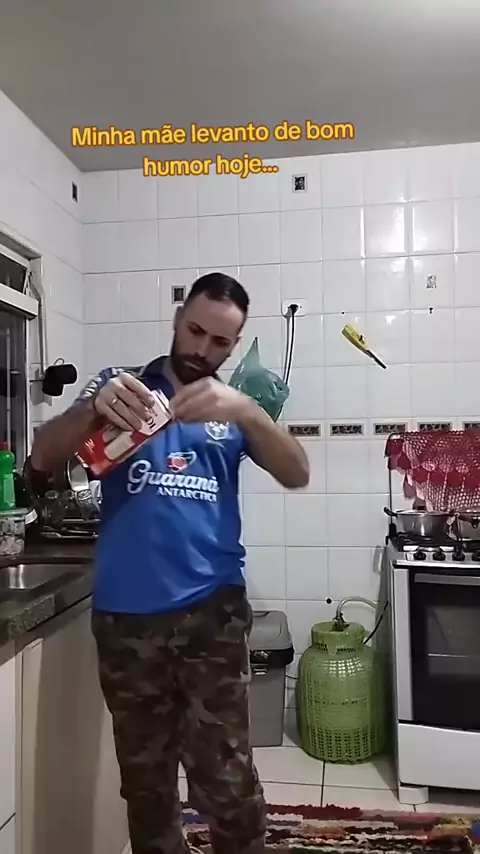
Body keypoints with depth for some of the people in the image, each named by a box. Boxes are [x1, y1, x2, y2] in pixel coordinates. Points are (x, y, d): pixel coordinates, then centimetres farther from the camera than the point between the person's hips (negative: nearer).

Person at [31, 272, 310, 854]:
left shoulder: (236, 404, 8)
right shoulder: (120, 384, 5)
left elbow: (297, 475, -7)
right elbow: (44, 457, -6)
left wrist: (244, 411, -25)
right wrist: (95, 408, -27)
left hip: (212, 610, 0)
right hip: (125, 616, 1)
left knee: (227, 778, -2)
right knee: (144, 777, 15)